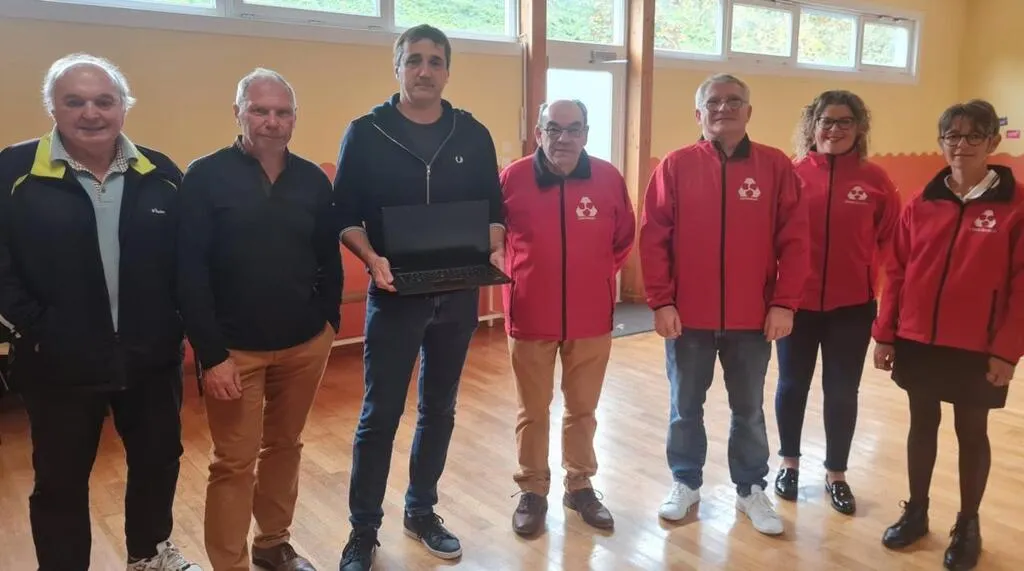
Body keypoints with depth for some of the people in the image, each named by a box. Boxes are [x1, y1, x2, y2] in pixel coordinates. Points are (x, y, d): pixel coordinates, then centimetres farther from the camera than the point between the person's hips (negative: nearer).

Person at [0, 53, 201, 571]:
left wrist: (179, 321, -4)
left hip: (151, 358, 3)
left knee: (159, 459, 19)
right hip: (60, 364, -3)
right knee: (61, 480, 13)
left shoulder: (160, 174, 1)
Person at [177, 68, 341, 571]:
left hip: (304, 344, 4)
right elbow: (190, 272, -11)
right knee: (234, 462, 4)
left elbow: (328, 259, 9)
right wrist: (211, 353, -15)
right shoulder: (205, 177, -8)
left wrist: (329, 322, 0)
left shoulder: (312, 180, 3)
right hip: (235, 349, -4)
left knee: (285, 447, 16)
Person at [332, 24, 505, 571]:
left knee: (439, 410, 14)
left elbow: (492, 208, 9)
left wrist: (495, 248, -10)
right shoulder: (366, 133, -3)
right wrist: (372, 259, -20)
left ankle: (421, 511, 32)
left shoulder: (473, 134, 5)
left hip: (457, 295, 3)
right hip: (394, 295, -3)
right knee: (379, 415, 2)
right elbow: (344, 216, -3)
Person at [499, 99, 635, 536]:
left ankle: (580, 486, 33)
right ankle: (532, 491, 28)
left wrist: (602, 274, 7)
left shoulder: (609, 179, -3)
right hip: (529, 315, -1)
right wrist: (516, 274, 4)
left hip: (591, 316, 2)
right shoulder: (512, 178, -8)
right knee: (532, 412, 11)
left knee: (583, 409, 15)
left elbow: (624, 237, 11)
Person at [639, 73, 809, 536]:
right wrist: (661, 301, -9)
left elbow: (793, 239, -1)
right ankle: (685, 483, 31)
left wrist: (784, 303, -6)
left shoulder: (776, 166, 1)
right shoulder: (676, 165, -1)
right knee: (686, 407, 13)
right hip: (687, 315, 0)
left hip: (753, 316, 1)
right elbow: (653, 237, -4)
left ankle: (751, 489, 31)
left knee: (749, 409, 14)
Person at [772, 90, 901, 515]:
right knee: (792, 384, 13)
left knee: (842, 390, 10)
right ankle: (789, 464, 33)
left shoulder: (874, 179, -2)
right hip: (798, 301, 0)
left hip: (853, 305, 1)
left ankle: (836, 474, 29)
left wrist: (870, 276, -3)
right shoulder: (792, 175, -6)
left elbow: (890, 238, 5)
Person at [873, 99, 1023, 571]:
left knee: (971, 432, 12)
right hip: (918, 343, 3)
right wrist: (885, 334, 1)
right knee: (922, 424, 15)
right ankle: (915, 512, 32)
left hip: (977, 349, -3)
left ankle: (967, 526, 29)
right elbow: (896, 273, 3)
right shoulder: (922, 203, 2)